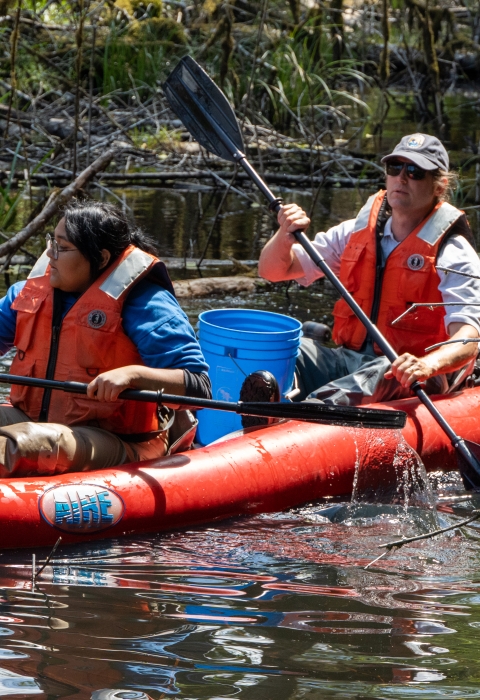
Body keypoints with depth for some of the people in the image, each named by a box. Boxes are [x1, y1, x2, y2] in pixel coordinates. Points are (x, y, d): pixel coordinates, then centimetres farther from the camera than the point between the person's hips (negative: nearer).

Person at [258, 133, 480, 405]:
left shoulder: (453, 254, -5)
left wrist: (427, 365, -43)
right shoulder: (357, 232, 12)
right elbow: (272, 270, 13)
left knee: (381, 373, -39)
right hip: (350, 357, 5)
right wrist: (285, 236, -12)